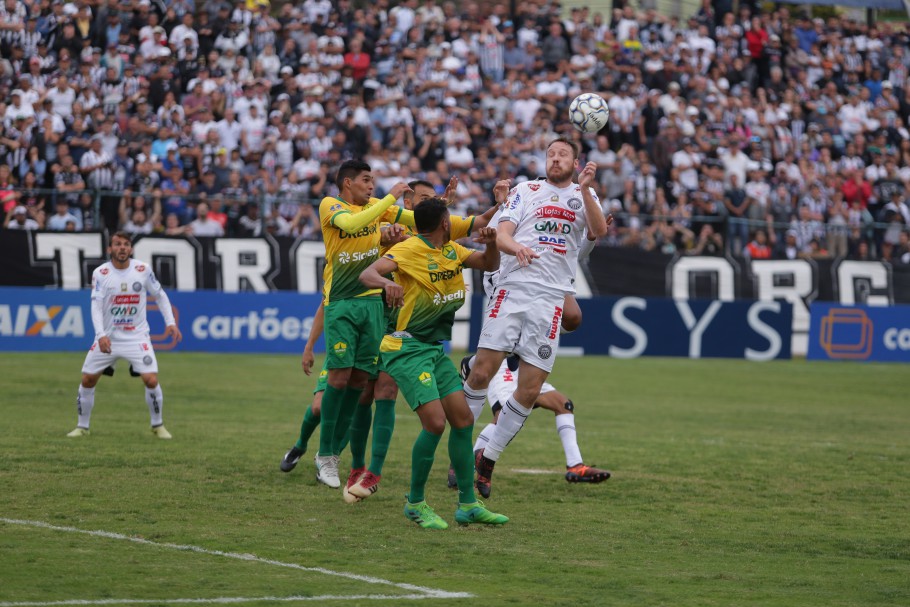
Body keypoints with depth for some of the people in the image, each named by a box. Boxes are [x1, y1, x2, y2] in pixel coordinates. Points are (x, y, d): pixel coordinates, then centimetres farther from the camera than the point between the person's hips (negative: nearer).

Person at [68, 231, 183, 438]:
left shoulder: (143, 269, -5)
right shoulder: (100, 273, -8)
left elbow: (160, 295, 9)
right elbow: (96, 306, -14)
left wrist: (170, 322, 0)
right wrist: (101, 335, -28)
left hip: (137, 336, -1)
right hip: (108, 337, 1)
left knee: (151, 380, -14)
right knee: (87, 380, 1)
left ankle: (157, 425, 7)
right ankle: (82, 426, 20)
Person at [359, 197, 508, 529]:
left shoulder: (451, 250, 10)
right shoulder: (410, 249, -14)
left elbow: (489, 264, 20)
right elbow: (367, 274, -26)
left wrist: (491, 242, -2)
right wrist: (386, 282, -49)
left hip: (435, 349, 9)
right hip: (407, 349, -8)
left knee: (463, 419, 4)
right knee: (435, 422, -19)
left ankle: (468, 504, 14)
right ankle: (415, 504, -3)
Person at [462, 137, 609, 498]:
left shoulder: (584, 195, 16)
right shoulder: (526, 190, 13)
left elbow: (599, 231, -4)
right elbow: (501, 234, 1)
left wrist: (585, 189, -17)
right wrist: (516, 247, -22)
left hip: (551, 299, 1)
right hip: (513, 289, -1)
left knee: (530, 390, -2)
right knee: (482, 371, -12)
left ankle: (488, 459, 12)